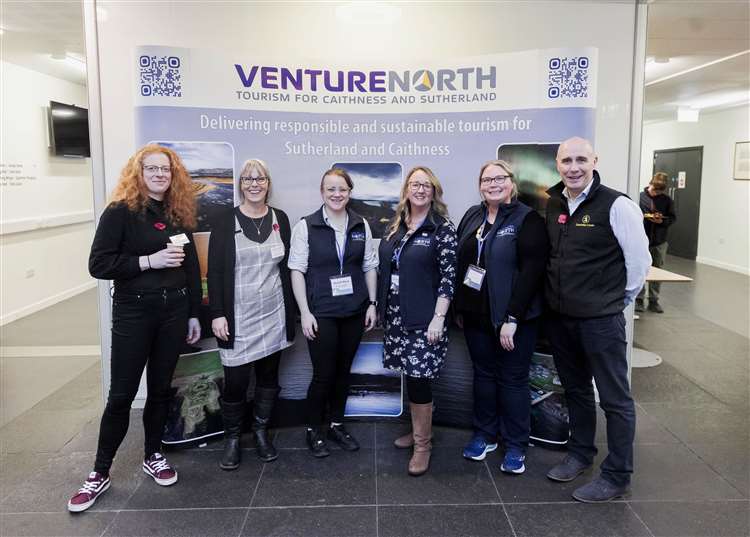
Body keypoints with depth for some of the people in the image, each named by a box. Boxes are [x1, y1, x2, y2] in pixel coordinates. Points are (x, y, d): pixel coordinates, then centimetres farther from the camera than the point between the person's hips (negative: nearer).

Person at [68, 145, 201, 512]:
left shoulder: (178, 213, 7)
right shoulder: (121, 211, -6)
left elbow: (192, 267, 11)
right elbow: (98, 265, -12)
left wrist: (194, 314, 9)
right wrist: (150, 261, -20)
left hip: (174, 311, 4)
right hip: (133, 313, -4)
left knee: (161, 388, 13)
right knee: (122, 393, 2)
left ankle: (153, 456, 30)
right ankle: (100, 473, 17)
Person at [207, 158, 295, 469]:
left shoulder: (280, 219, 6)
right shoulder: (226, 222, -2)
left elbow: (287, 266, 10)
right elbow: (214, 272, -3)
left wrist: (291, 312, 7)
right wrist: (217, 314, -10)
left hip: (273, 316, 3)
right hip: (238, 319, -3)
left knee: (268, 376, 12)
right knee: (235, 381, -1)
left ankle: (261, 432, 29)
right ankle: (232, 438, 21)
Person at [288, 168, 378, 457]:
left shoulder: (361, 225, 5)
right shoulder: (306, 226, -5)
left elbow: (370, 267, 10)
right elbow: (297, 270, -6)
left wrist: (372, 303, 5)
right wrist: (305, 312, -11)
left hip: (354, 311, 4)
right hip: (321, 313, -3)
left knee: (344, 370, 13)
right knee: (323, 374, 0)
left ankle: (336, 425, 31)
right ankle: (314, 430, 21)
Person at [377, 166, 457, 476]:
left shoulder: (443, 228, -8)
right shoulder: (396, 226, 9)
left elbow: (448, 277, -11)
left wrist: (438, 318, -17)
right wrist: (381, 308, 13)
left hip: (423, 317, -6)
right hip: (396, 316, 6)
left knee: (419, 379, -2)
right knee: (410, 375, 14)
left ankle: (422, 444, 15)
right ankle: (419, 431, 32)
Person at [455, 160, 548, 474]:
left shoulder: (527, 220, -10)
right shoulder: (472, 216, 9)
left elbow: (531, 271, -17)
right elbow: (460, 262, 12)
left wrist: (512, 318, -20)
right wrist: (459, 307, 9)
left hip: (512, 319, -5)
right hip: (476, 315, 5)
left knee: (512, 380, 6)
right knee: (483, 374, 16)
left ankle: (515, 445, 21)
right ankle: (485, 434, 31)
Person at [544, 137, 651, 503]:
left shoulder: (616, 205, -13)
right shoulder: (552, 204, 5)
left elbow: (639, 260, -7)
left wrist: (619, 299, 2)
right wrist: (561, 296, 12)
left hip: (601, 319, -6)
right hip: (560, 317, 6)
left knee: (614, 399, 5)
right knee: (575, 390, 20)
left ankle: (617, 476, 19)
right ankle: (580, 453, 38)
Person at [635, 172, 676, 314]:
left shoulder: (667, 200, 3)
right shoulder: (640, 197, -5)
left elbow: (672, 217, 5)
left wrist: (662, 221, -13)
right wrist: (641, 216, -18)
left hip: (659, 242, 3)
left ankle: (653, 301, 18)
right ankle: (639, 299, 14)